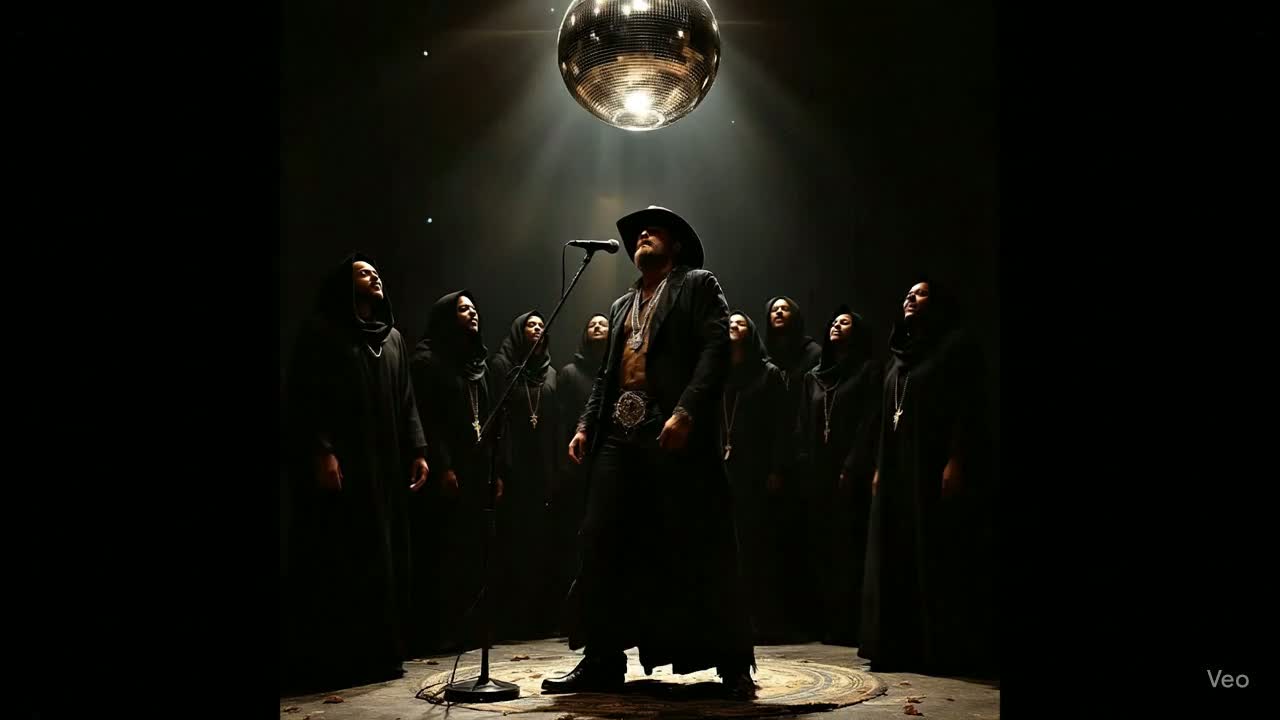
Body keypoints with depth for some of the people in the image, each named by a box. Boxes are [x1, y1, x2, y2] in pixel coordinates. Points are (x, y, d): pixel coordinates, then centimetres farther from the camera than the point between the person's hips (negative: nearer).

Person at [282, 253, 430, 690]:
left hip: (386, 466, 6)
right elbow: (305, 397, -8)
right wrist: (321, 451, -17)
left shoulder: (393, 337, 19)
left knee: (385, 559, 4)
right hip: (340, 466, -6)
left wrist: (417, 450, 9)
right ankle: (332, 661, -3)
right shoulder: (322, 333, 0)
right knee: (340, 560, -8)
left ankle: (380, 654, 10)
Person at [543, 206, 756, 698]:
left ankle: (733, 664, 4)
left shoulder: (698, 285, 8)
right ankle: (604, 660, 8)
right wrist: (586, 425, 10)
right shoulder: (622, 305, 28)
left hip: (675, 435, -6)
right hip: (619, 438, 6)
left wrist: (686, 411, -19)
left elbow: (716, 351, -6)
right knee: (604, 547, 0)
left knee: (697, 550, -5)